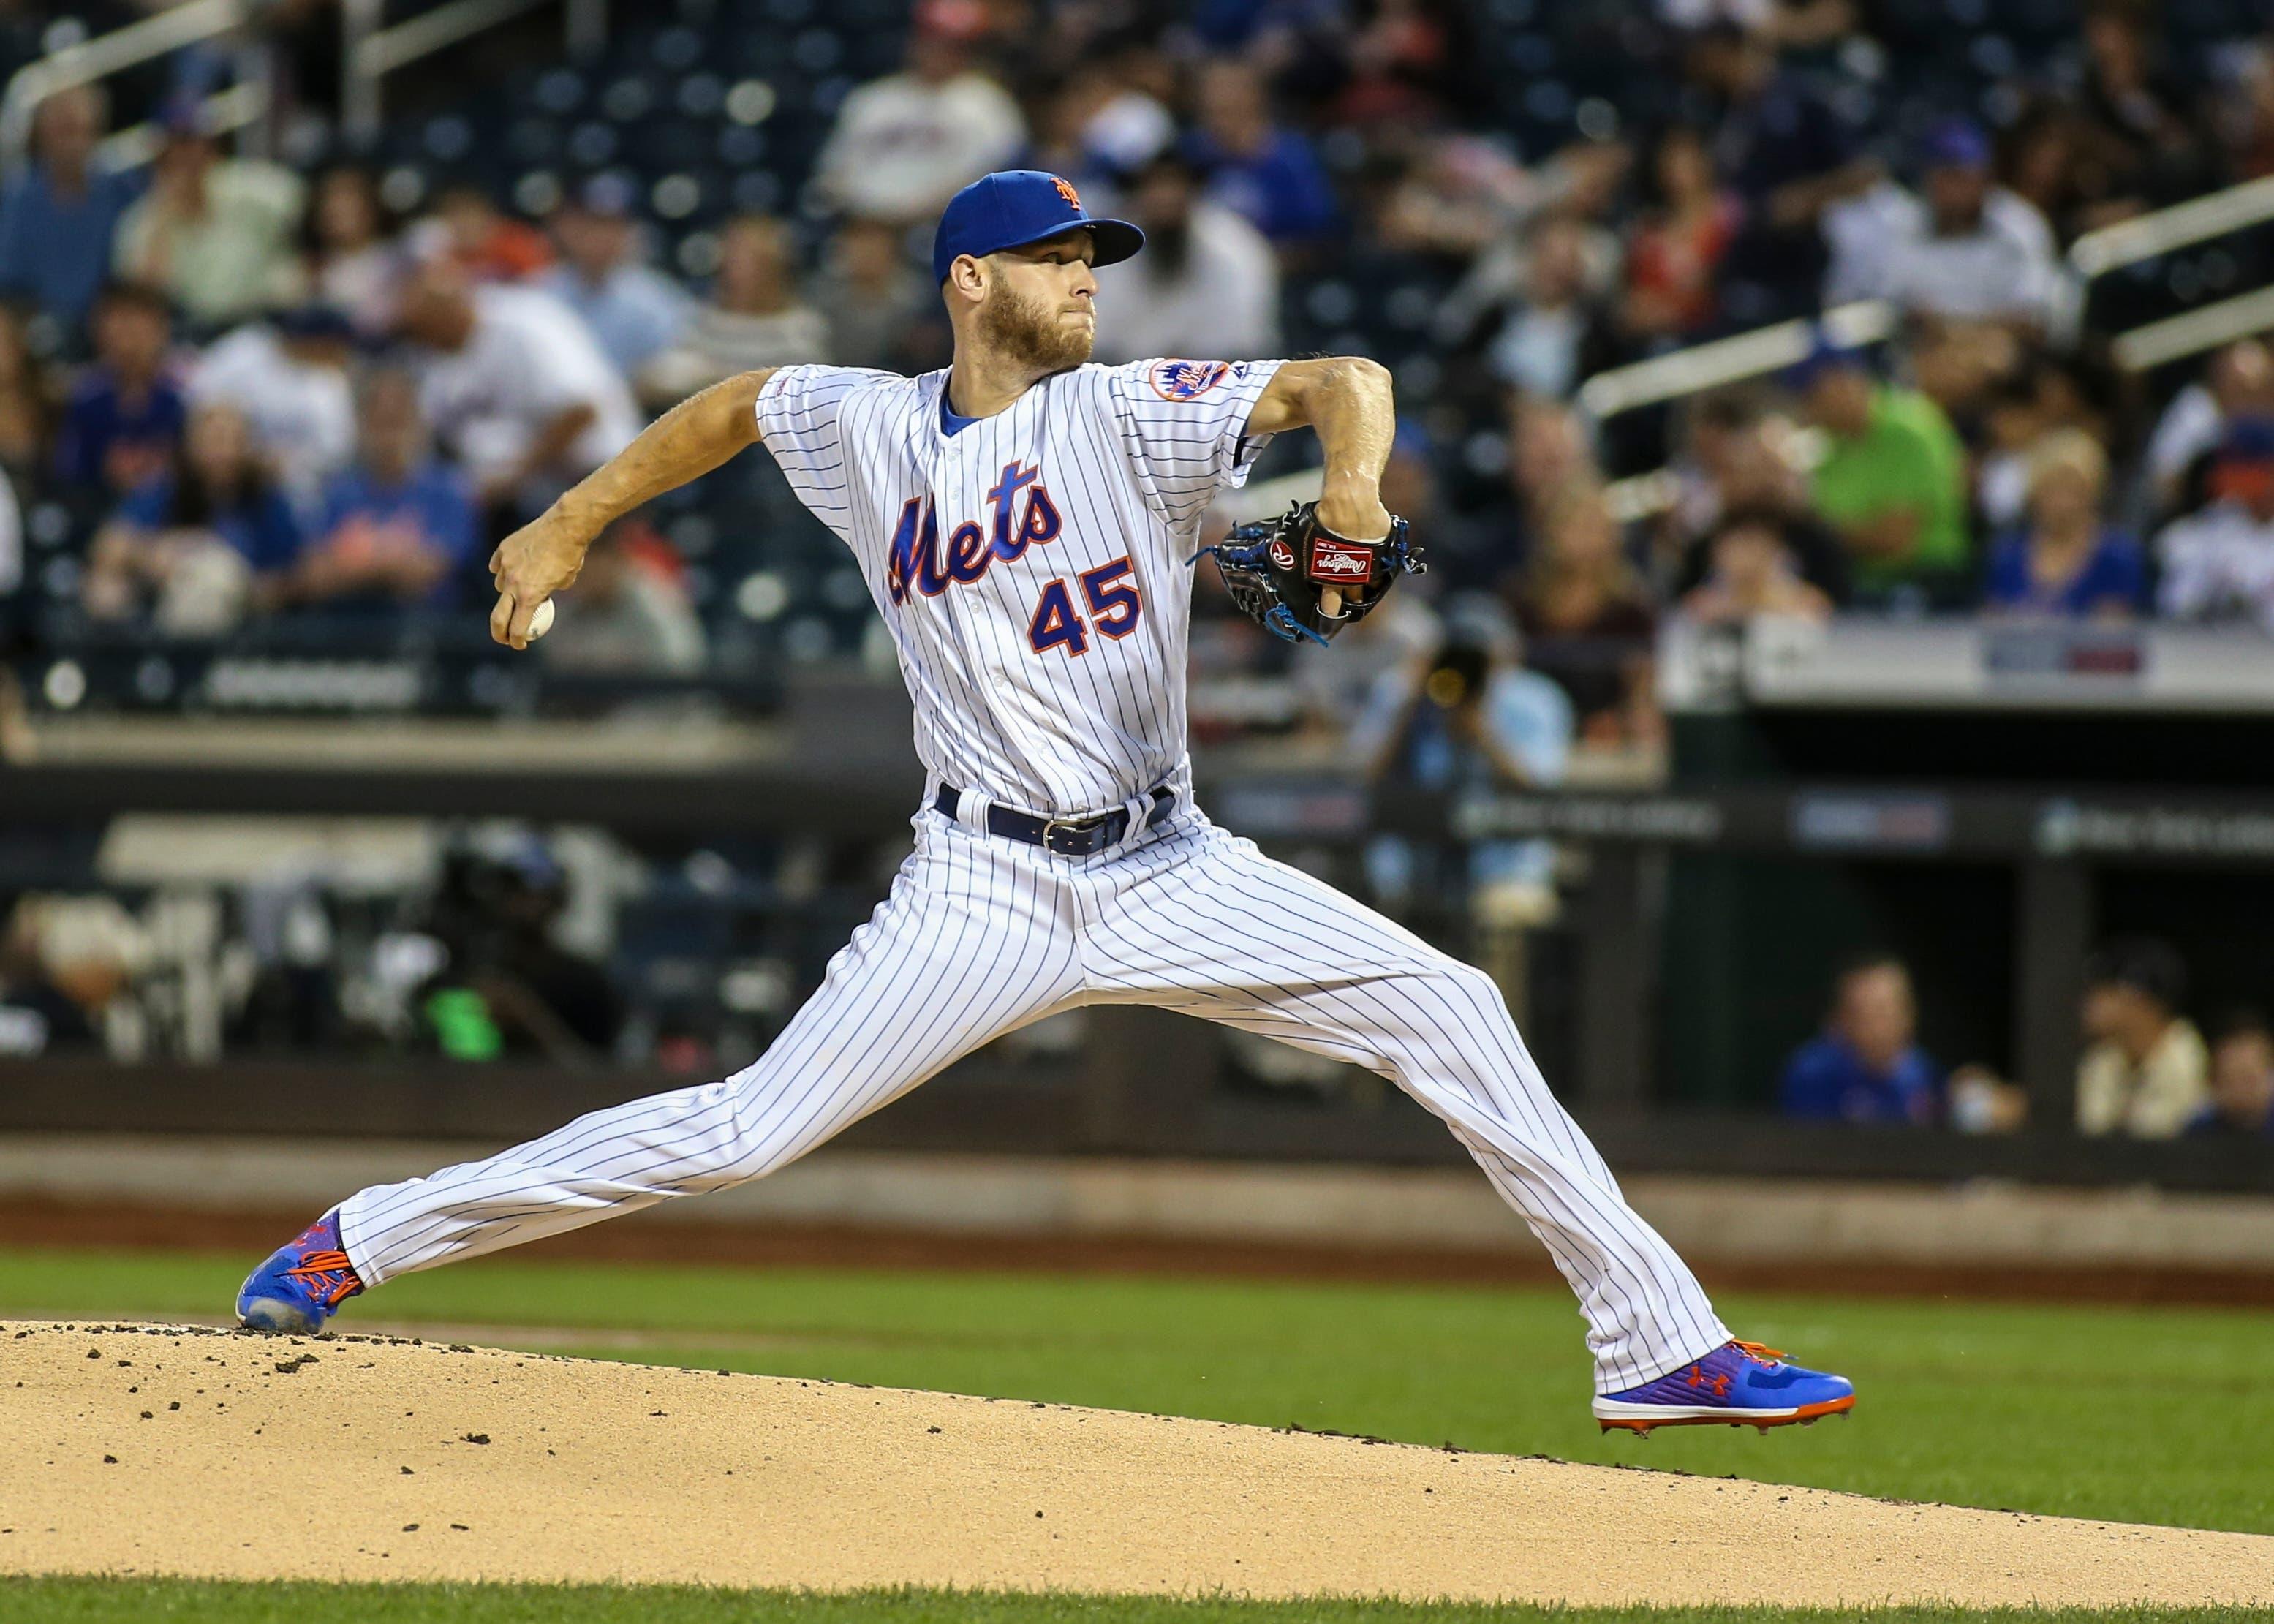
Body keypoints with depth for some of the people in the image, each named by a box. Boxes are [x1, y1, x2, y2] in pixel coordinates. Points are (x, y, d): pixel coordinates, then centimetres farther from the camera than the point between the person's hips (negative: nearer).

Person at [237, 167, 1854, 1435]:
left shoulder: (1131, 415, -4)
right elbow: (734, 403, 23)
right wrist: (569, 526, 23)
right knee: (751, 1129, -9)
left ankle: (1660, 1345, -7)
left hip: (1173, 872, 1)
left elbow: (1338, 379, -17)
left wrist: (1353, 472, -38)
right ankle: (357, 1241, 1)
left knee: (1448, 1010, -11)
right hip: (985, 895, -1)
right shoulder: (868, 430, 2)